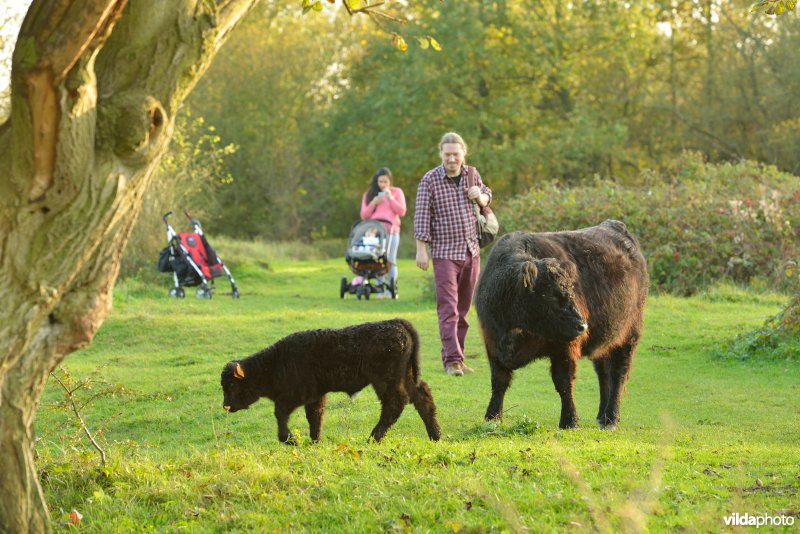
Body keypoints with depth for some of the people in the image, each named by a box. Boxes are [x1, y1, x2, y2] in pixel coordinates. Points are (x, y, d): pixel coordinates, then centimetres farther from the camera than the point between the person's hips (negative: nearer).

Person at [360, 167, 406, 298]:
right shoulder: (369, 194, 15)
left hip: (391, 231, -1)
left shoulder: (396, 192, 12)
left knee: (391, 260, -6)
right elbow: (364, 215, 10)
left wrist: (390, 198, -6)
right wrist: (374, 203, -4)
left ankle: (393, 289, -5)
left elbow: (401, 211, 2)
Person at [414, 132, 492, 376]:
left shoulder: (472, 175, 6)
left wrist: (480, 196, -2)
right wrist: (421, 250, -13)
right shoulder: (429, 180, -8)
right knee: (448, 308, -11)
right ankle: (452, 360, -15)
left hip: (471, 252, 5)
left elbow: (487, 197, 23)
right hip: (444, 253, -5)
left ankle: (456, 356, 17)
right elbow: (421, 216, -9)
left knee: (463, 308, 9)